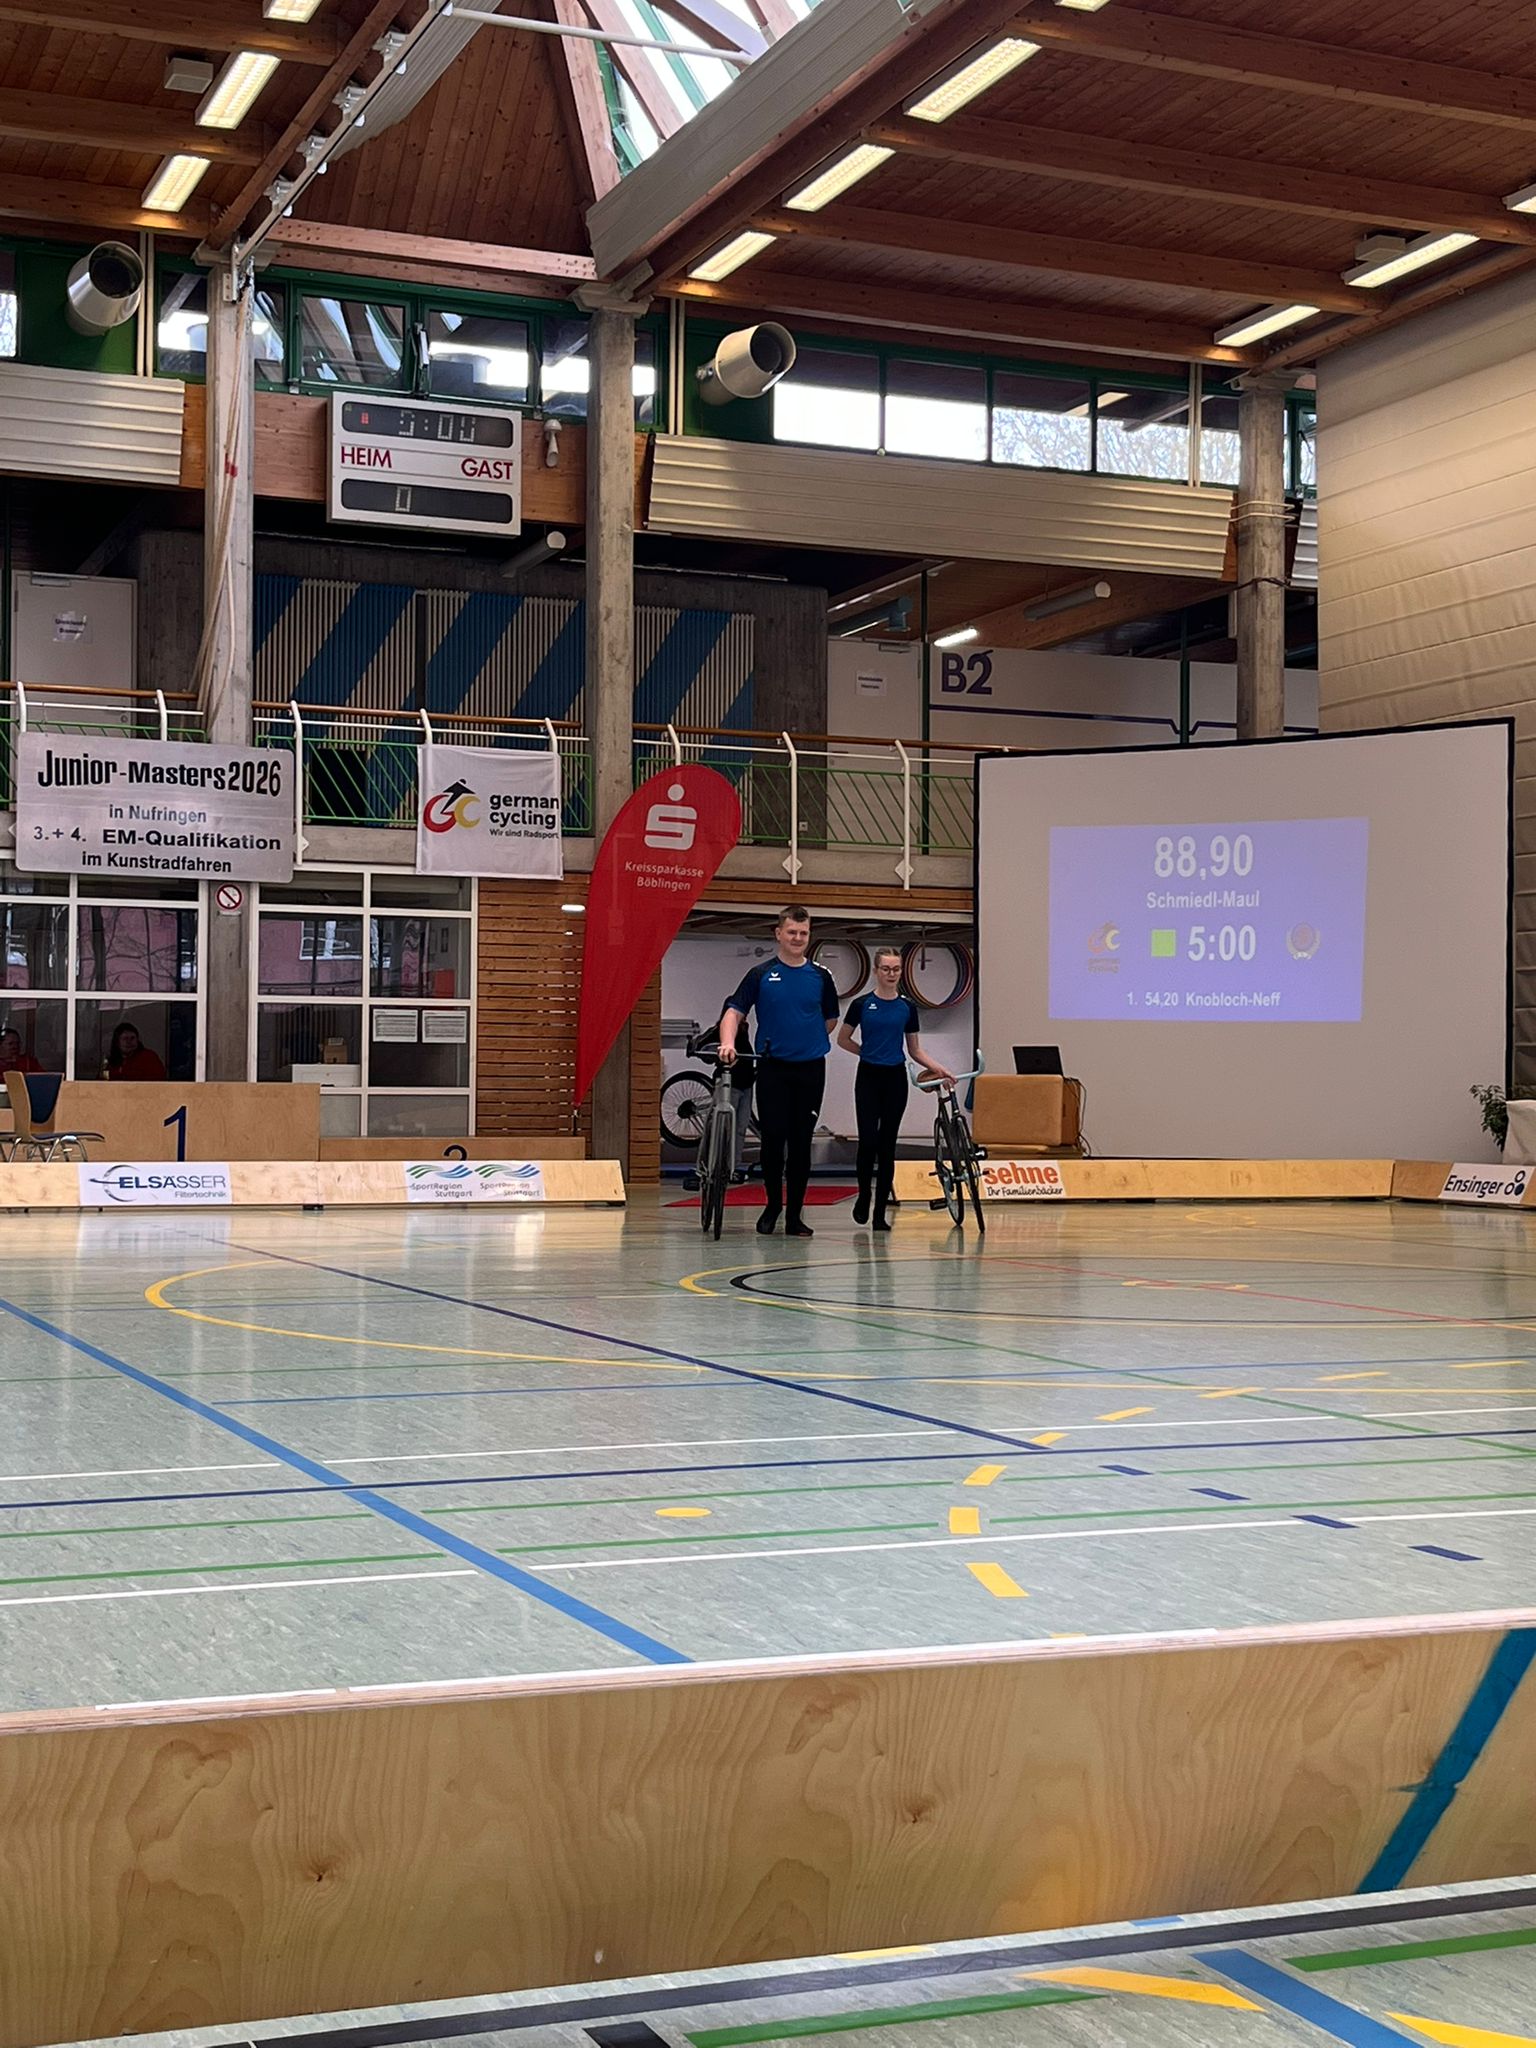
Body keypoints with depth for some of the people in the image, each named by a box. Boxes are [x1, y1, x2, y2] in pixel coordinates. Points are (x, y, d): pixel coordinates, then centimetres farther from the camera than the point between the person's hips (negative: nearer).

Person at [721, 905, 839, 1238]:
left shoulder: (820, 977, 6)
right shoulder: (761, 974, 0)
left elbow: (830, 1020, 18)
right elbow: (735, 1012, -5)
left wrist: (807, 1042, 9)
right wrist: (728, 1043, -23)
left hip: (809, 1069, 2)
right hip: (772, 1068, -2)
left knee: (801, 1143, 3)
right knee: (772, 1139, -4)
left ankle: (794, 1215, 8)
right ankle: (773, 1204, 16)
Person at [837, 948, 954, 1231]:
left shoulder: (907, 1008, 5)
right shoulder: (862, 1004, -2)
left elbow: (915, 1050, 10)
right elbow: (843, 1039, 8)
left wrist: (938, 1068, -4)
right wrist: (869, 1052, 1)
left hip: (895, 1080, 2)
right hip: (869, 1078, -2)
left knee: (887, 1145, 2)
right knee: (868, 1141, -11)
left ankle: (880, 1213, 5)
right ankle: (864, 1195, 15)